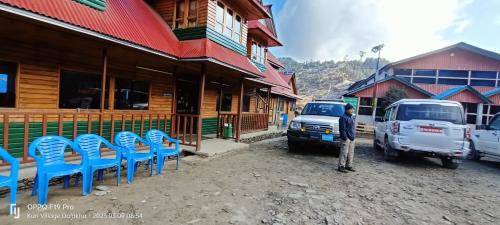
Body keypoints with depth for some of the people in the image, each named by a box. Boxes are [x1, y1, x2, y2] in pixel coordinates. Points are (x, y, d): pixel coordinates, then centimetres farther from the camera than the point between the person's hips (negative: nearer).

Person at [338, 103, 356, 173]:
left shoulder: (350, 117, 17)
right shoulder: (343, 118, -12)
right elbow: (342, 129, -17)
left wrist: (353, 136, 17)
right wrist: (345, 138, -20)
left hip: (352, 138, 9)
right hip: (346, 138, -9)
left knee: (351, 153, 13)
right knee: (344, 153, -7)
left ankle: (348, 165, 24)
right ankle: (341, 166, -2)